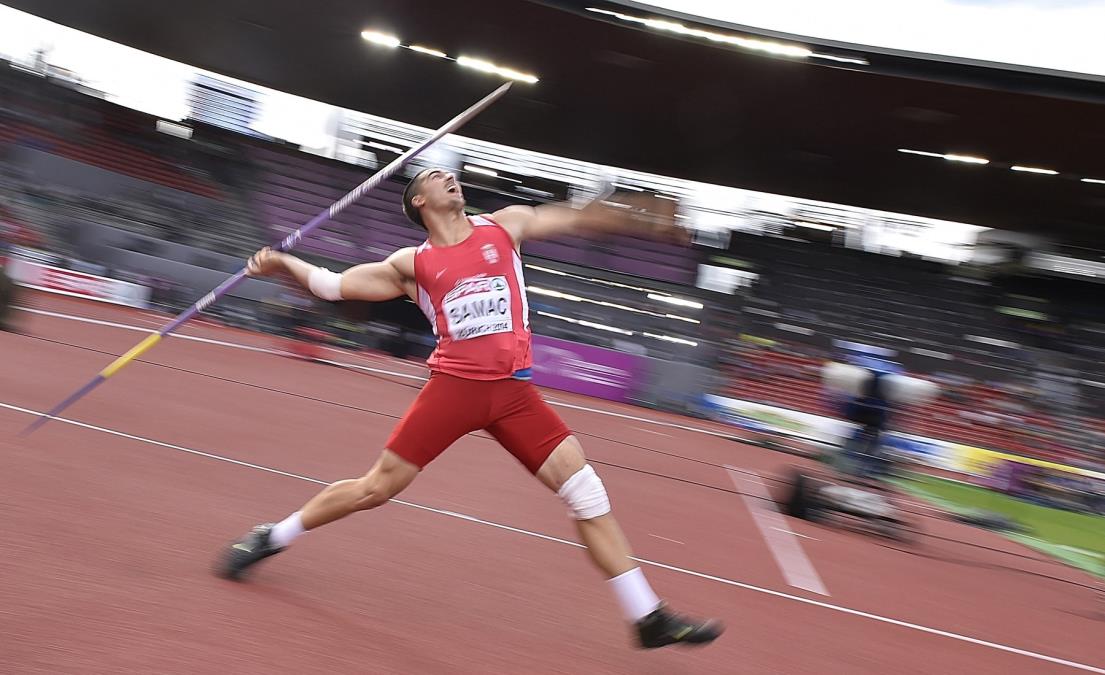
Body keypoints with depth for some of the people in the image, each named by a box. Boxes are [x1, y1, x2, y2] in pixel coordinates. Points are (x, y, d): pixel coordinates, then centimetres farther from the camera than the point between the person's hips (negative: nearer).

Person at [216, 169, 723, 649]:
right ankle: (269, 538, 27)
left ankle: (648, 617, 2)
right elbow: (333, 285, 10)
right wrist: (283, 262, -2)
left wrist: (641, 217, 14)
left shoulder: (505, 225, 12)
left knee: (586, 492, -6)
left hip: (514, 391, 2)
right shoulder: (412, 264, 7)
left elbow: (580, 219, 17)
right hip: (453, 386, -1)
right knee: (376, 488, 3)